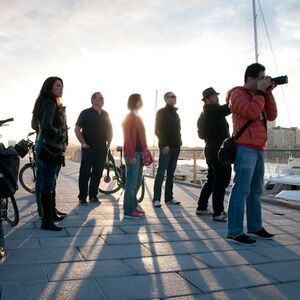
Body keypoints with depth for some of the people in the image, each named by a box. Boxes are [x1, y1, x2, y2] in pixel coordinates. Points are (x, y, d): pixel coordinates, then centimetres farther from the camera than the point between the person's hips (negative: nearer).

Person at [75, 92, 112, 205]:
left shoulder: (105, 114, 13)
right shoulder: (86, 113, -3)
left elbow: (109, 130, 21)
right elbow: (77, 129, -6)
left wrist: (109, 143, 10)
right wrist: (83, 143, -10)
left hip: (102, 149, 5)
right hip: (89, 148, -5)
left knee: (97, 173, 8)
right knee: (85, 173, -2)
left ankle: (93, 196, 18)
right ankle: (82, 197, 4)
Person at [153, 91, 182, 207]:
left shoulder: (175, 114, 21)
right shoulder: (161, 113, 0)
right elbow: (158, 130, -7)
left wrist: (179, 141, 9)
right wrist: (164, 144, -15)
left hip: (175, 147, 7)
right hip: (166, 147, -7)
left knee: (171, 173, 7)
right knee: (161, 172, -7)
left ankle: (169, 197, 12)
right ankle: (156, 199, -4)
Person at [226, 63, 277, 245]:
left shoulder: (257, 96, 23)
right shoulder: (238, 93, -3)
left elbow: (272, 116, 15)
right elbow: (251, 113, -19)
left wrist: (268, 93, 9)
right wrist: (261, 92, -8)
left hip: (258, 149, 9)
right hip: (245, 148, -9)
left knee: (256, 191, 13)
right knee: (242, 190, -11)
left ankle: (255, 227, 23)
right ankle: (235, 232, -8)